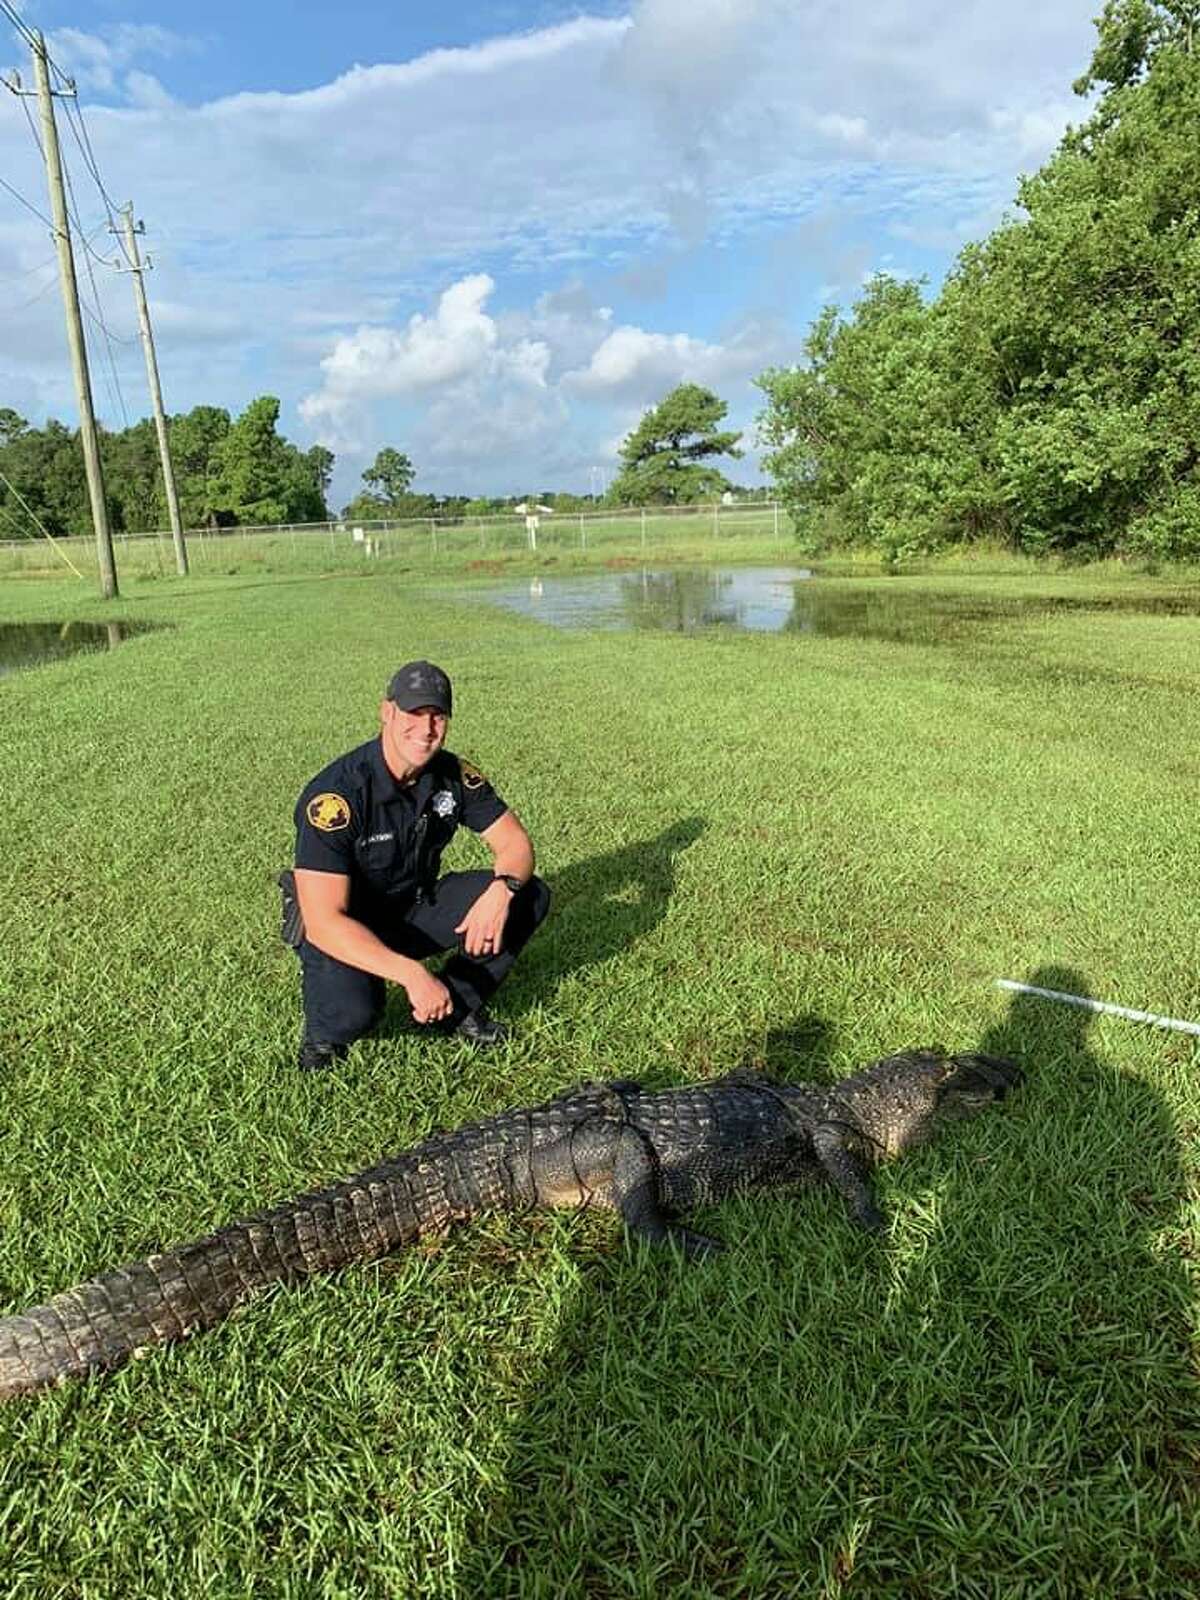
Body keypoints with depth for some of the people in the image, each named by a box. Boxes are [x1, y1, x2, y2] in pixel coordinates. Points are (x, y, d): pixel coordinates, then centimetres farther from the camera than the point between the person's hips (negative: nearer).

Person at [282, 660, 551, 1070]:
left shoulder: (453, 775, -11)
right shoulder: (337, 794, -29)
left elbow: (514, 842, -5)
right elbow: (324, 921, -32)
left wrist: (501, 890, -29)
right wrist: (413, 973, -40)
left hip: (415, 909, 5)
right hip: (342, 930, -5)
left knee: (530, 895, -12)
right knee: (352, 1011, -36)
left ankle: (458, 1005, 3)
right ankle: (325, 1029, 3)